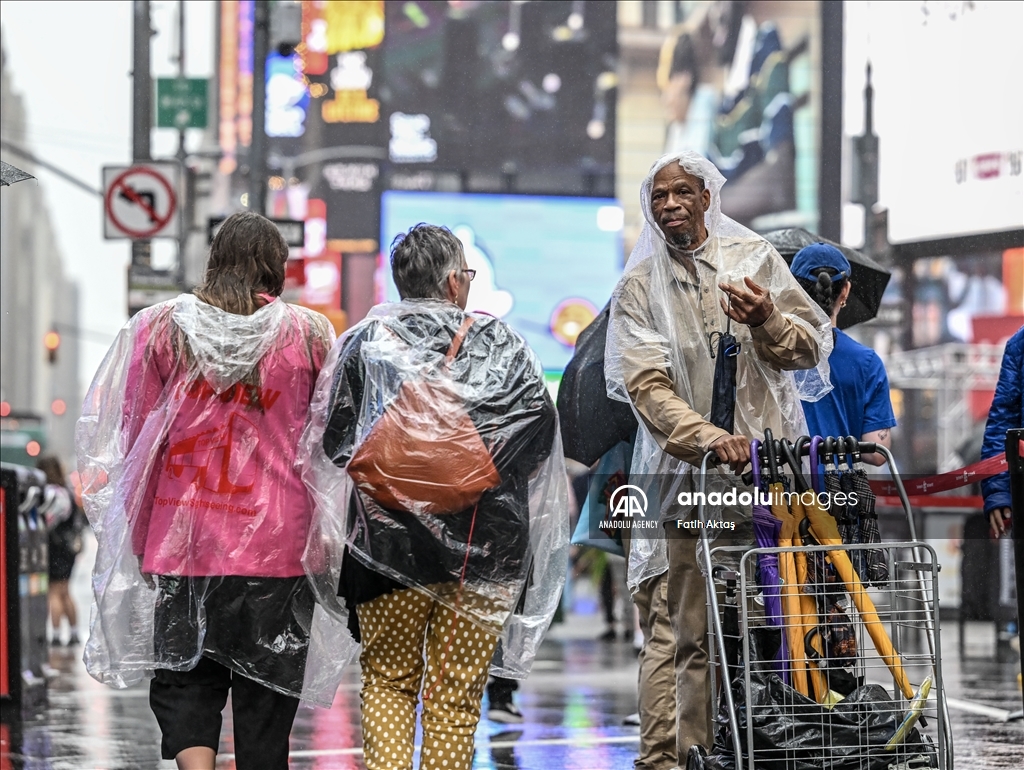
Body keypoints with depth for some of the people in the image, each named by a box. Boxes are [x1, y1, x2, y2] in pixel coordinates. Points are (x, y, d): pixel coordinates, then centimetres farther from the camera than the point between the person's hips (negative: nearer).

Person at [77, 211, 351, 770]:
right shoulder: (310, 333, 1)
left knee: (183, 682, 8)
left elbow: (135, 438, 3)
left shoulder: (158, 328, 1)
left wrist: (138, 532, 12)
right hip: (278, 545, 0)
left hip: (179, 539, 0)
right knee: (265, 693, 7)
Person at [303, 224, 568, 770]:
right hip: (484, 548, 0)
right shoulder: (501, 343, 2)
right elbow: (539, 427, -2)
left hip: (387, 543, 1)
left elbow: (331, 443, 1)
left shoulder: (363, 343, 3)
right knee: (458, 692, 5)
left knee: (388, 681, 11)